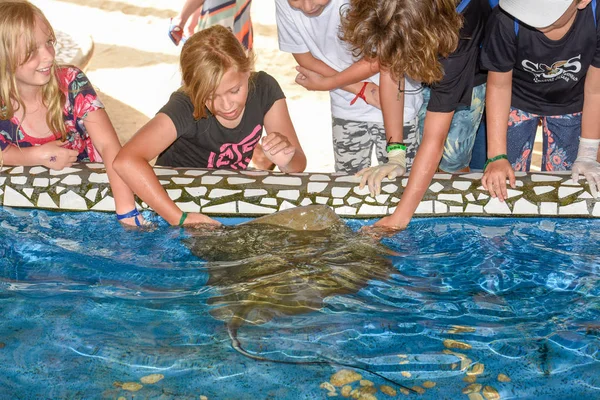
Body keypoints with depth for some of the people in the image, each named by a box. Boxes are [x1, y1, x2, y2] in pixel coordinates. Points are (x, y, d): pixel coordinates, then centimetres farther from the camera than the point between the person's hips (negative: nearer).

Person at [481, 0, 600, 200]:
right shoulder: (507, 20, -37)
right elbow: (499, 86, -20)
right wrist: (497, 156, -19)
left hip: (570, 104, 1)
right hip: (518, 100, 0)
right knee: (504, 183, 6)